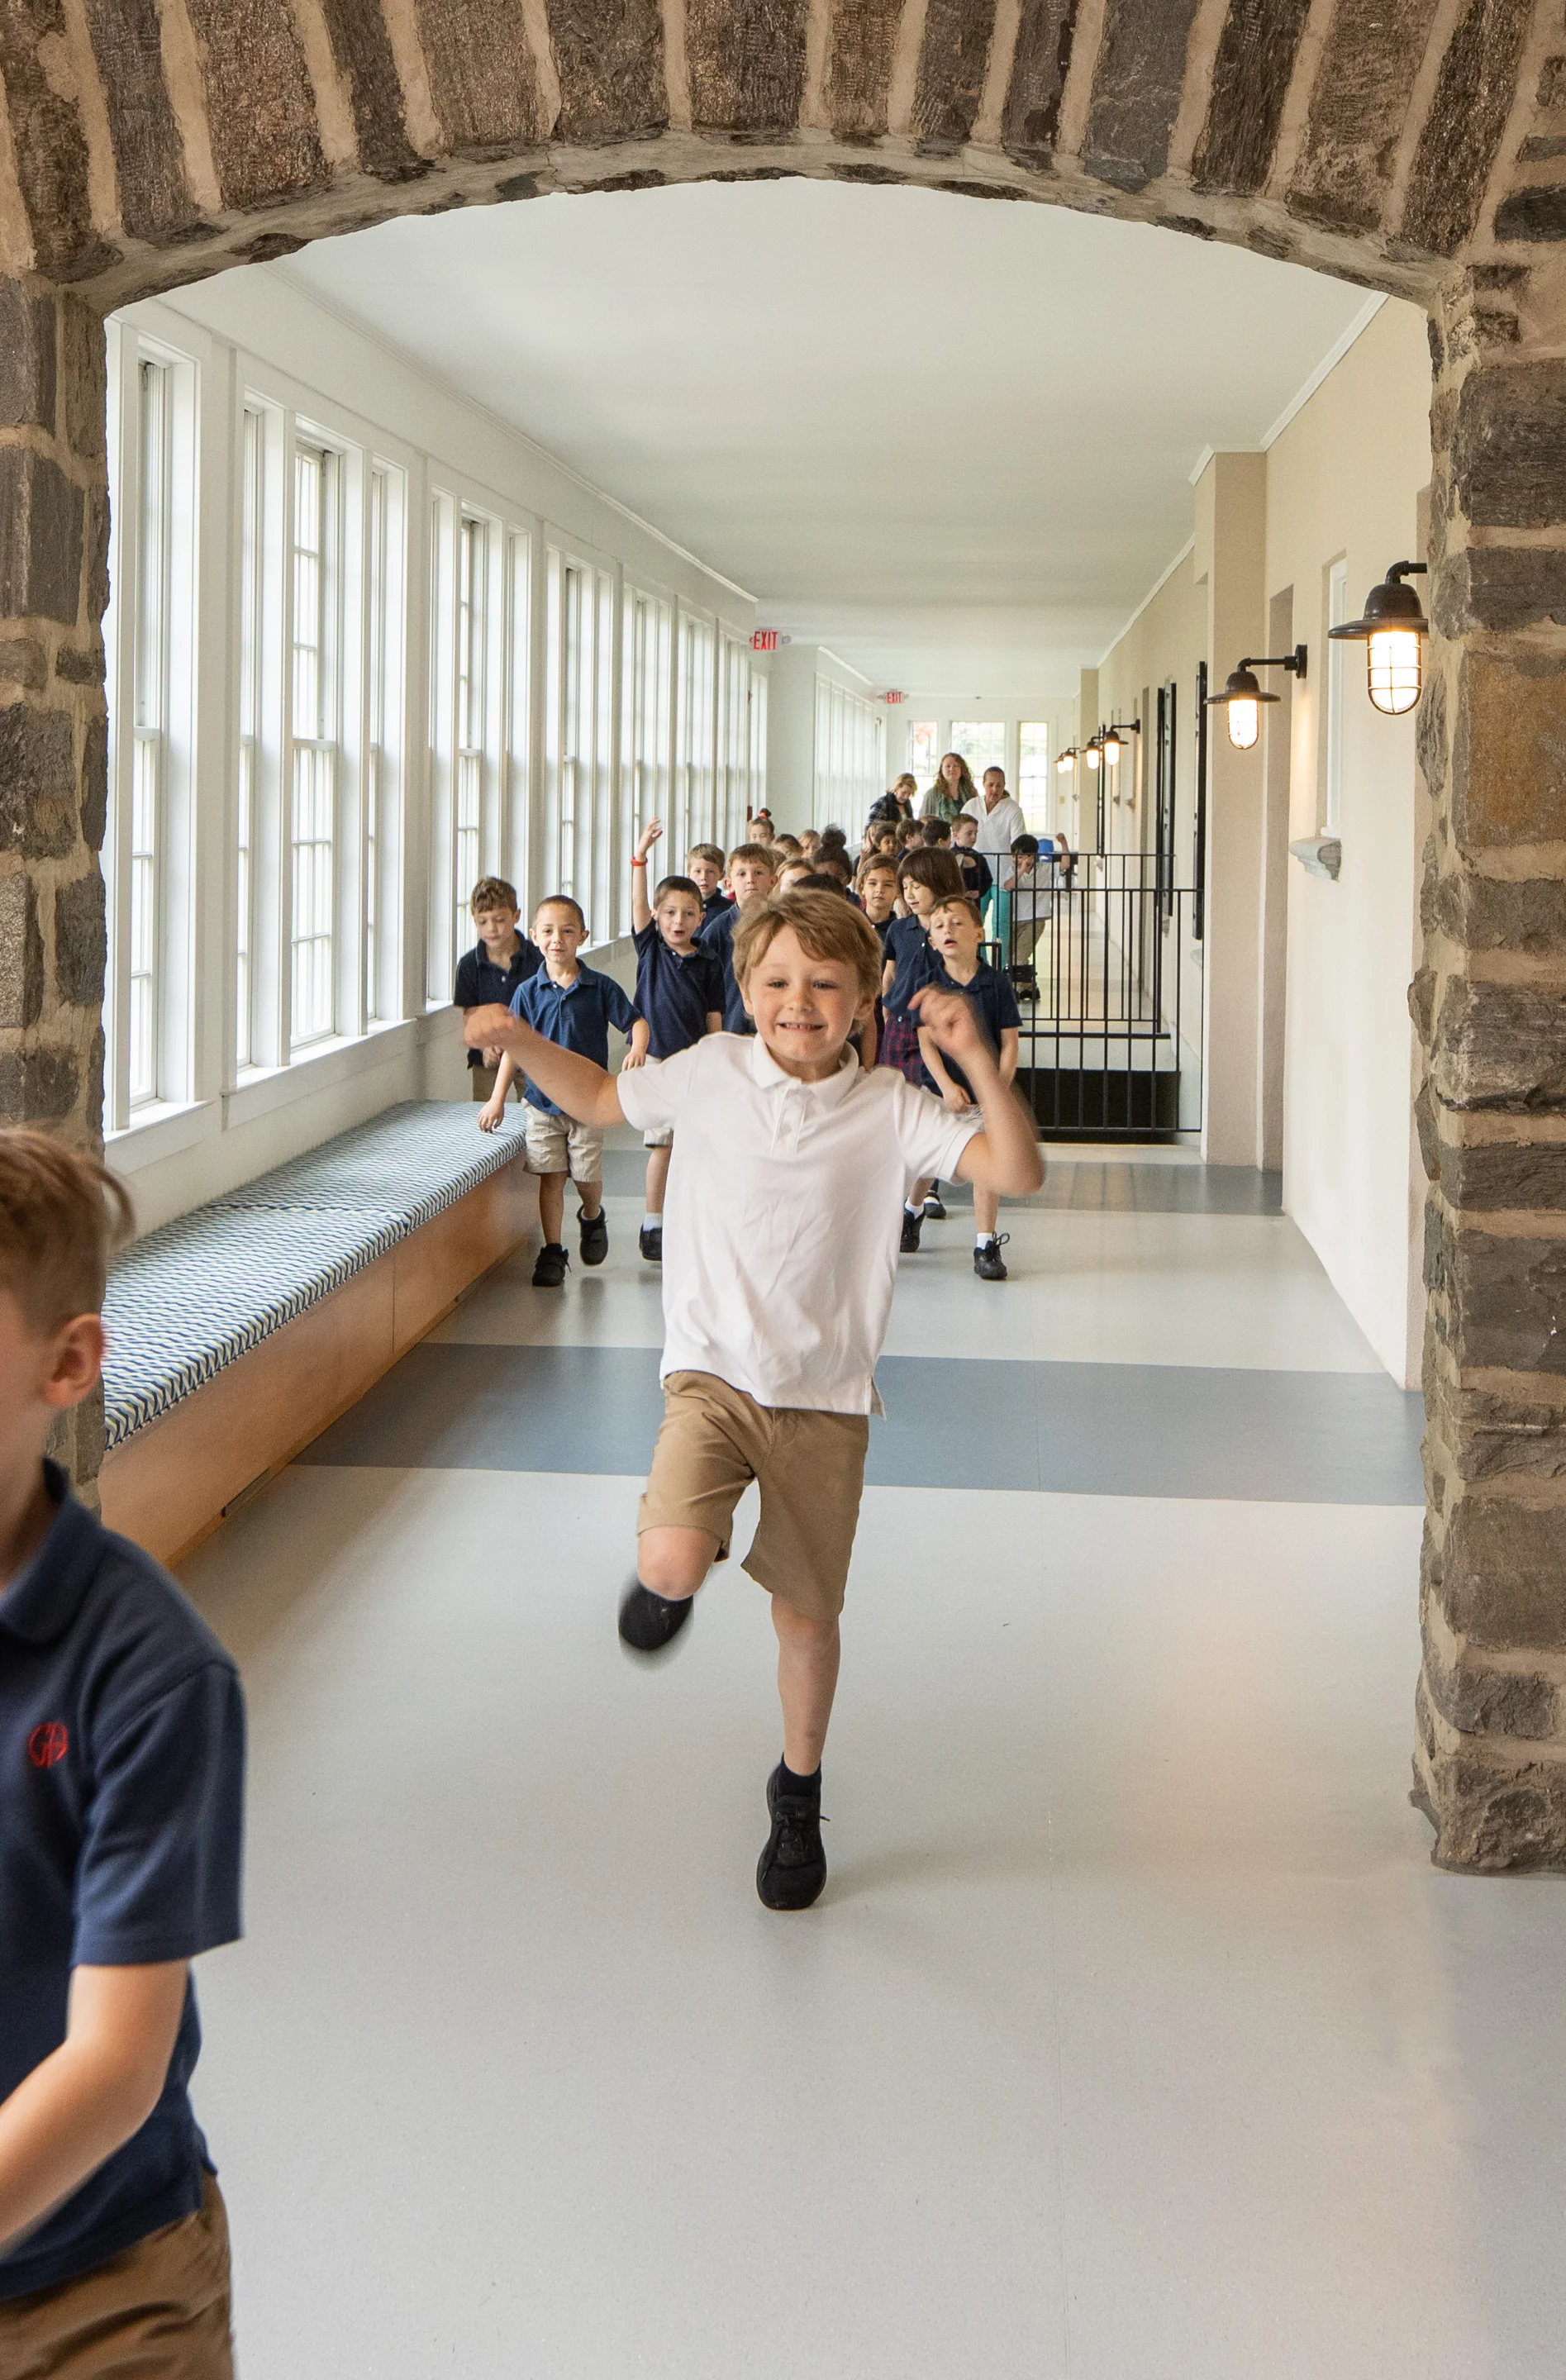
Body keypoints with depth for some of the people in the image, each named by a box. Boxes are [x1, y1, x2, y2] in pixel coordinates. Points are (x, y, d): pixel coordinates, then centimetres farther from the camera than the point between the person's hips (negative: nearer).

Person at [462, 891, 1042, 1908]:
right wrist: (523, 1042, 2)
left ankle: (798, 1795, 37)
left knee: (807, 1611, 11)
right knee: (672, 1564, -26)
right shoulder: (708, 1073, 0)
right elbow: (602, 1097, 18)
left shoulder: (891, 1110, -5)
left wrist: (976, 1058, -27)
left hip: (825, 1398, 0)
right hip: (714, 1374, 0)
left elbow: (1017, 1172, -16)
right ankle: (669, 1582, 14)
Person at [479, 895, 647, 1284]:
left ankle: (592, 1217, 36)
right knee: (550, 1177, -3)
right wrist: (498, 1099, 1)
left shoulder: (600, 987, -2)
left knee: (587, 1176, 2)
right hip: (542, 1101, 1)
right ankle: (552, 1252, 5)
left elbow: (636, 1021, 1)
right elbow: (513, 1047, 4)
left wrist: (637, 1048, -22)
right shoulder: (528, 992, 0)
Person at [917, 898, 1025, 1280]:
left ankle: (986, 1246, 6)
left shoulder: (997, 983, -6)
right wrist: (948, 1086, -17)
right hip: (939, 1089, 1)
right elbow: (927, 1040, -7)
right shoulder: (929, 983, -5)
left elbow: (1010, 1042, -4)